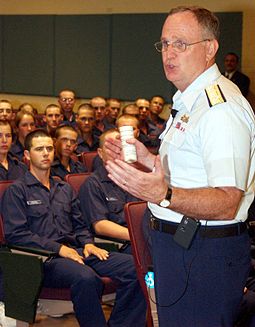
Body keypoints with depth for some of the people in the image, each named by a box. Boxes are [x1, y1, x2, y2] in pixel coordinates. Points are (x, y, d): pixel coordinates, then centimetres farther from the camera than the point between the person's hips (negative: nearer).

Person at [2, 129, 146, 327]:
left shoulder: (65, 189, 26)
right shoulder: (17, 191, 6)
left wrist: (88, 243, 1)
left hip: (75, 251, 6)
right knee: (86, 278, -39)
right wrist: (58, 248, -13)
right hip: (45, 258, -6)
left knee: (134, 266, -17)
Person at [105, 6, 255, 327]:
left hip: (204, 254, -11)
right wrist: (146, 158, 14)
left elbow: (226, 204, -29)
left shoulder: (221, 107, -20)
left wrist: (163, 195, -42)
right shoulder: (191, 102, 15)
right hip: (181, 244, 11)